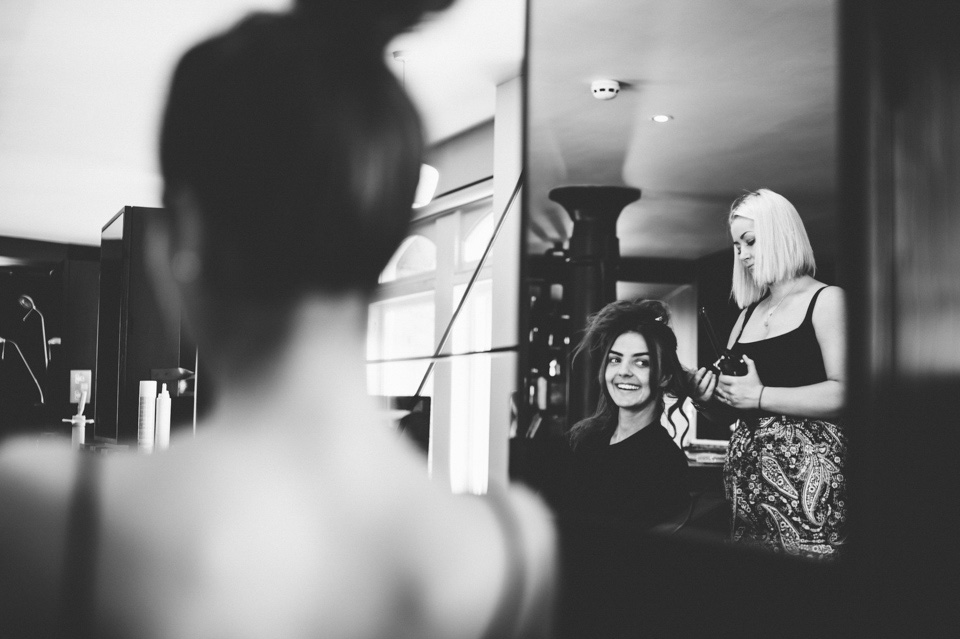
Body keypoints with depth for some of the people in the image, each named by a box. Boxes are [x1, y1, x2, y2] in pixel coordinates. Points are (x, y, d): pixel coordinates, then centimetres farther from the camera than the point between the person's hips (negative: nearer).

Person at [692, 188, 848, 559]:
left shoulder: (826, 300, -1)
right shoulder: (749, 313, 18)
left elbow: (844, 393, -15)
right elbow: (728, 387, 23)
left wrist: (760, 396, -16)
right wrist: (705, 392, 1)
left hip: (806, 477, -6)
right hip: (747, 479, 6)